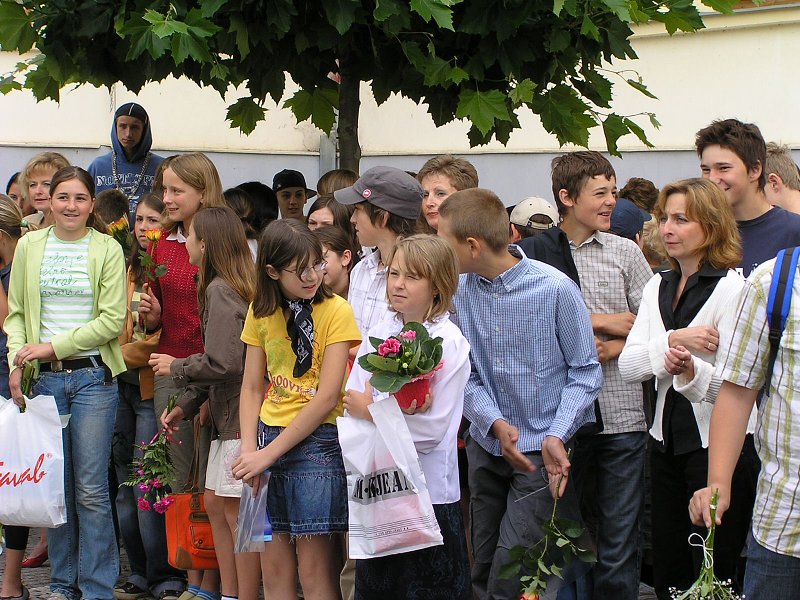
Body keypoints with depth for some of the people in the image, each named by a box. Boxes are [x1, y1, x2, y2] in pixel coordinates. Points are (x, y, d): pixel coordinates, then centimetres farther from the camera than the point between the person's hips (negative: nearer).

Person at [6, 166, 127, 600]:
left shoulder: (107, 249, -1)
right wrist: (17, 361, -5)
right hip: (44, 379, 3)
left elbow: (112, 320, -6)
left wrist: (53, 346, -10)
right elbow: (15, 313, 10)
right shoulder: (29, 246, 7)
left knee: (91, 489, -4)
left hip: (92, 376, -3)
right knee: (55, 484, 7)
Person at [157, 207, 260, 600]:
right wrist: (186, 405, 16)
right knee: (215, 504, 15)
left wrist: (177, 368, -6)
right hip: (229, 418, 10)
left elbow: (225, 364, -22)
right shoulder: (231, 287, 14)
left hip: (241, 418, -10)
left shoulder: (220, 291, -16)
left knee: (236, 511, -5)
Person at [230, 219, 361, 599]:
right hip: (269, 437, 5)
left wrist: (270, 453, -12)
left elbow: (327, 397, -13)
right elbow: (252, 388, 8)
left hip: (318, 442, -5)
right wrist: (249, 452, -7)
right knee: (274, 569, 6)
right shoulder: (261, 312, 8)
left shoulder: (336, 311, -8)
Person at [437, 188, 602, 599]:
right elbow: (465, 375, 1)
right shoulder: (459, 291, -1)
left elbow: (585, 371, -8)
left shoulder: (555, 289, -15)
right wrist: (494, 422, -17)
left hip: (542, 452, -5)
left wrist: (557, 435, -20)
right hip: (486, 445, 5)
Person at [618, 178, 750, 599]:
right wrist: (674, 340, -15)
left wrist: (692, 372, -36)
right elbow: (627, 367, 1)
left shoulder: (731, 288, -11)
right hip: (667, 439, 7)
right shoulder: (658, 287, 11)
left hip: (716, 443, -7)